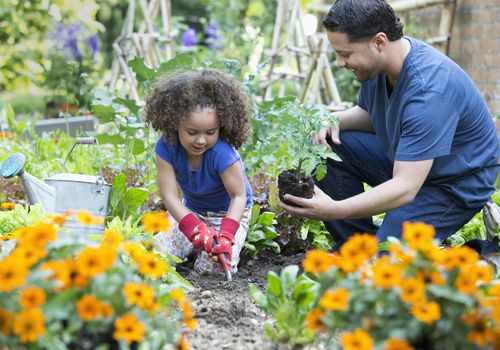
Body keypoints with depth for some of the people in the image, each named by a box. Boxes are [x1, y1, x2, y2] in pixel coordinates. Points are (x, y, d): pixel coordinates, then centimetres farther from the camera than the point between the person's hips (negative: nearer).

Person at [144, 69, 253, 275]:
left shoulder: (222, 153, -35)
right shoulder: (166, 147, -25)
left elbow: (239, 196, -27)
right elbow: (169, 195, -26)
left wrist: (226, 235, -43)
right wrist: (195, 229, -42)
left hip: (230, 213, -4)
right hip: (190, 211, 4)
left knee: (212, 267, -23)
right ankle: (196, 244, 15)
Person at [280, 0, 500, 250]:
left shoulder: (428, 91, -35)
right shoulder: (376, 61, -9)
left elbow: (405, 188, -38)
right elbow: (367, 114, 13)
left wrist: (333, 210, -47)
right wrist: (336, 120, -11)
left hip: (457, 182, -9)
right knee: (327, 145, -5)